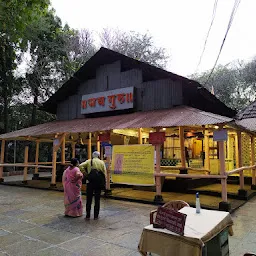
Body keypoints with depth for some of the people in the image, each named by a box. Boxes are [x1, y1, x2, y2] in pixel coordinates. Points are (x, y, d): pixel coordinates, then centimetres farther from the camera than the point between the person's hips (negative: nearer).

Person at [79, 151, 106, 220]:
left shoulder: (89, 161, 3)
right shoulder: (102, 162, 4)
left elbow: (80, 166, -12)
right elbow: (104, 173, -1)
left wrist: (85, 172, -1)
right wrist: (104, 182, 7)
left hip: (90, 182, 0)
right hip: (99, 182, 0)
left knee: (89, 199, 9)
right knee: (97, 199, 8)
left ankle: (88, 215, 13)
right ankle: (96, 216, 13)